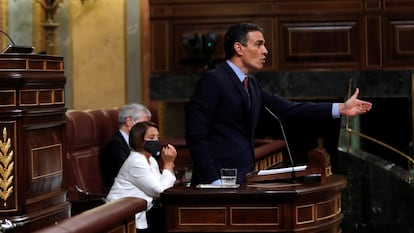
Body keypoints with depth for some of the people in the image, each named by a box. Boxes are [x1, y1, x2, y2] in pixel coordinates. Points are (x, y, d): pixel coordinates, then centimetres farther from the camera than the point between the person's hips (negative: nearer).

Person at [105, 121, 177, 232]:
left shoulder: (150, 160, 11)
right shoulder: (136, 163, -17)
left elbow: (162, 186, 2)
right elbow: (161, 191, -17)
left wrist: (170, 163, -4)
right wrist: (168, 163, -11)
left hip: (140, 213, 8)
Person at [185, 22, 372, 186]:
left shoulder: (251, 85, 16)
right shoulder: (213, 80, -10)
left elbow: (287, 108, 13)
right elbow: (196, 135, -15)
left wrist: (340, 109, 8)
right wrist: (213, 180, -20)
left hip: (241, 180, 8)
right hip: (219, 181, -8)